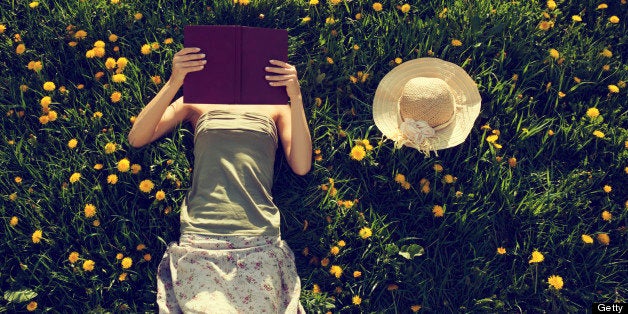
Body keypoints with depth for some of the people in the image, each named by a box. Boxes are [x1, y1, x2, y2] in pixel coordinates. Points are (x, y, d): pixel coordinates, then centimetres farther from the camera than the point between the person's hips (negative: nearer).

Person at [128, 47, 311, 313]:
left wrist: (296, 97, -5)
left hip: (259, 242, 1)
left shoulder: (274, 106, 16)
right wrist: (173, 83, -6)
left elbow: (301, 166, 3)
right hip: (199, 239, 0)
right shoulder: (197, 102, 16)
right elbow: (136, 139, 5)